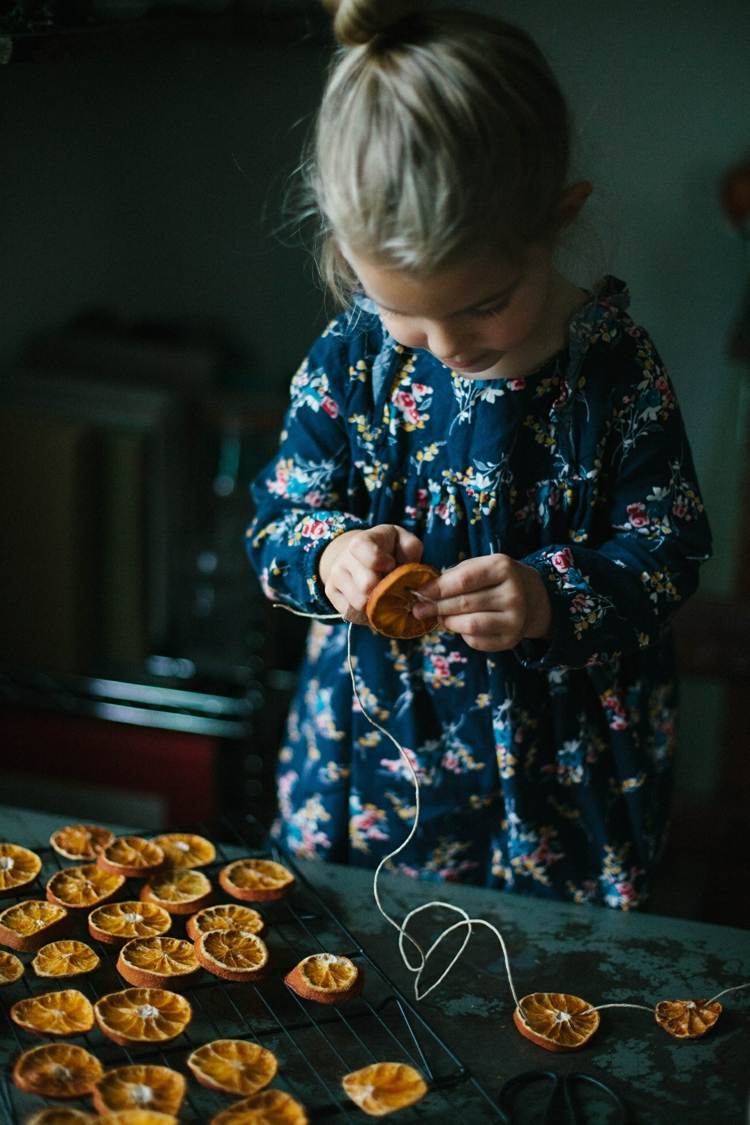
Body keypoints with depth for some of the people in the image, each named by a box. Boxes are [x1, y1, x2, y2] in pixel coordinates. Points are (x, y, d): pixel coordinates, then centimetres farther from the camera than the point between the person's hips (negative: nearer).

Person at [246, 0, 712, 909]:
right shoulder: (350, 357, -10)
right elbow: (279, 518, -1)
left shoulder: (615, 367, -14)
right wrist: (329, 554, -25)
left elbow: (668, 546, -10)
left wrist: (552, 597, -29)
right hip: (375, 750, 2)